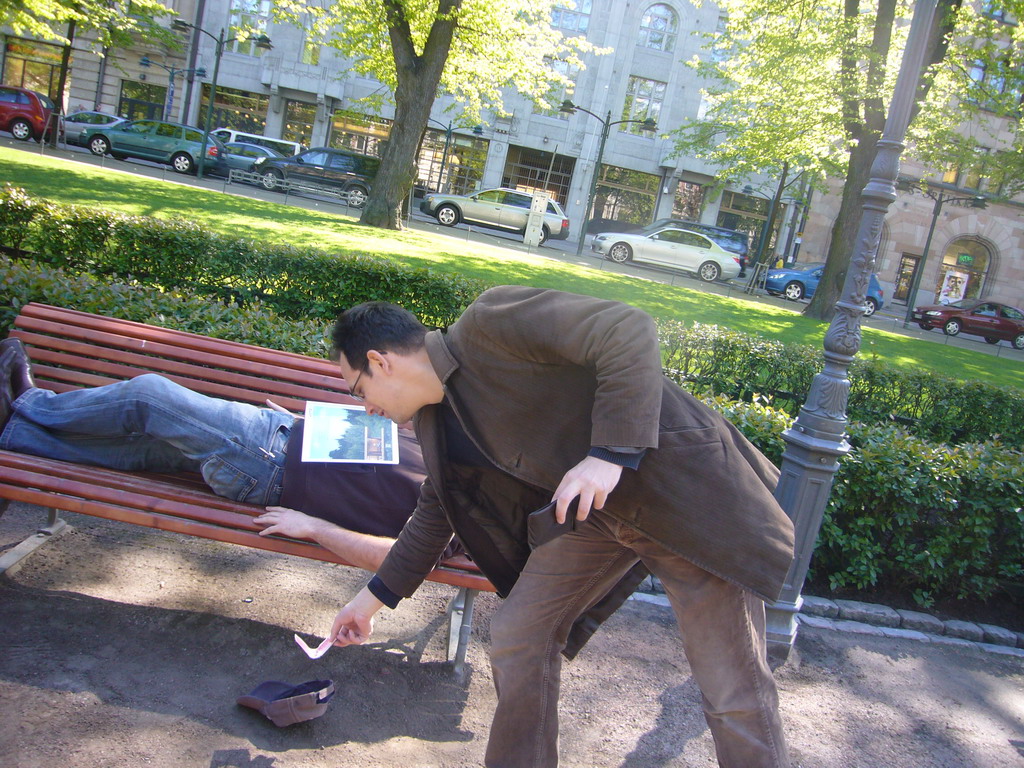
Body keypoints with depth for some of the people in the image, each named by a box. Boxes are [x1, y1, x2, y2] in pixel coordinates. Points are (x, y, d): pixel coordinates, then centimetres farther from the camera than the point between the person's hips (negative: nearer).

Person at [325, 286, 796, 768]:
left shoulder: (489, 323, -19)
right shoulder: (434, 420, 8)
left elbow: (629, 330, -26)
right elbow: (435, 512, 22)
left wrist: (609, 454, -31)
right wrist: (373, 598, 27)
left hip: (680, 488, -8)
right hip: (590, 510, 8)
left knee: (735, 693, -2)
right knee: (515, 638, 7)